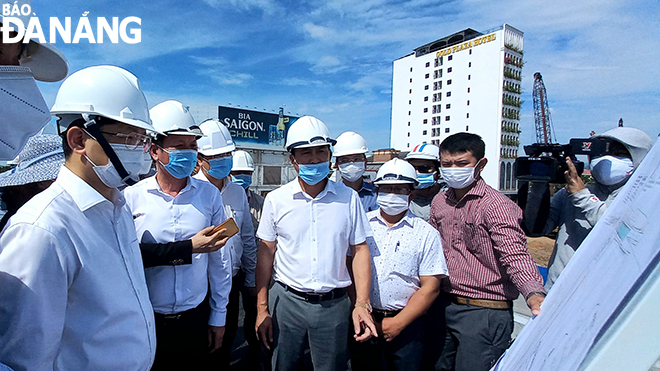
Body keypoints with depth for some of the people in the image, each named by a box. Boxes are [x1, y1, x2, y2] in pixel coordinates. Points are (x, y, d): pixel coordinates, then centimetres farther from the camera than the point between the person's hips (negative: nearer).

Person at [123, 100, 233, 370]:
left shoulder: (209, 195, -5)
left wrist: (218, 316, 4)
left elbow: (219, 259, 1)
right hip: (146, 320, -1)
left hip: (195, 318, 1)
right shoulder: (131, 198, -8)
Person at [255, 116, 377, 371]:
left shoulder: (348, 198, -2)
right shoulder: (276, 200, -3)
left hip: (334, 304, 0)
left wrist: (362, 304, -5)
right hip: (286, 300, 0)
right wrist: (262, 309, 1)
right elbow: (265, 254, 2)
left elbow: (360, 250, 1)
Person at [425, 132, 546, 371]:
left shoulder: (496, 205, -15)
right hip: (443, 306, 7)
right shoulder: (439, 202, 6)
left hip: (484, 314, -6)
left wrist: (534, 294, -42)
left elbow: (515, 255, -25)